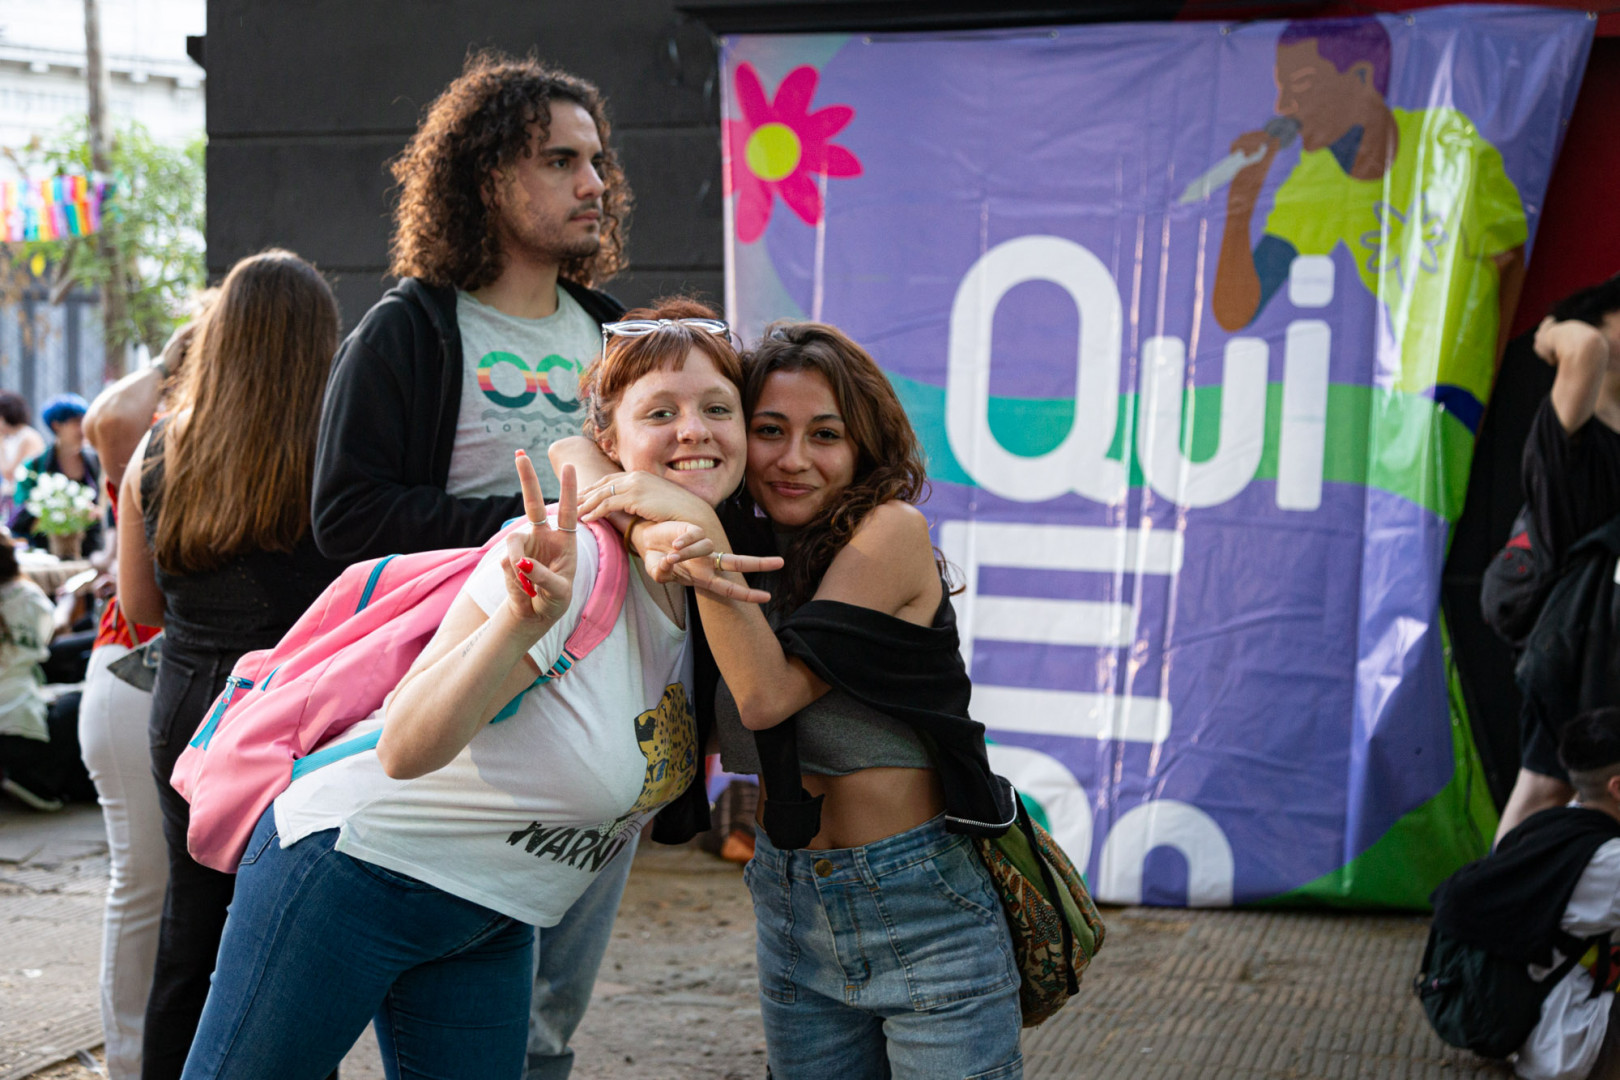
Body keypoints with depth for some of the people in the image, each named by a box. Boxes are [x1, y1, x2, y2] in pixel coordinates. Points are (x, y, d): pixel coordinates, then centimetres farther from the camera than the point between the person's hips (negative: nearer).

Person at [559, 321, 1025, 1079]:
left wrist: (704, 534, -24)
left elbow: (769, 694, -18)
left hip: (924, 910, -5)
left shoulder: (892, 529, -10)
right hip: (793, 916, 5)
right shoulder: (742, 543, 6)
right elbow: (573, 450, 1)